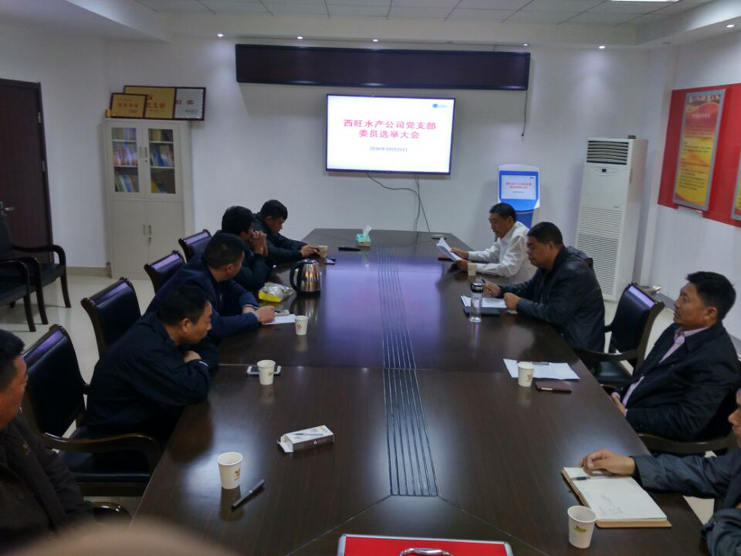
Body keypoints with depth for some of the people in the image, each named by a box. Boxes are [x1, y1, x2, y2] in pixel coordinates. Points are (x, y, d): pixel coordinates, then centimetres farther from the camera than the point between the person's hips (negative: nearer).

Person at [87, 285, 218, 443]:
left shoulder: (158, 324, -7)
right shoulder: (147, 351, -32)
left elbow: (210, 351, 4)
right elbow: (195, 390, -36)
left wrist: (190, 365, -17)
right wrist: (196, 363, -16)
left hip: (144, 413, 8)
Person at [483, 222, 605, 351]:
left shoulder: (574, 272, -26)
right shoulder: (548, 264, 4)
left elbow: (555, 314, -32)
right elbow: (529, 288, 19)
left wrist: (519, 303, -20)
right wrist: (500, 290, 2)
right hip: (556, 334, 9)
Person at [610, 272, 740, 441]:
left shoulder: (716, 361, -20)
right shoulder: (677, 330, 7)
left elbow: (687, 422, -24)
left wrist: (627, 416, -20)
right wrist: (619, 396, -2)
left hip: (656, 439, -8)